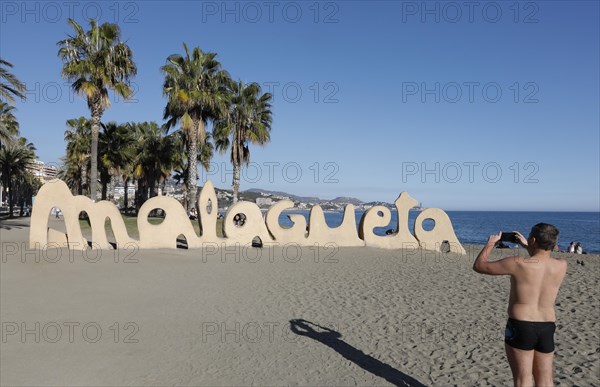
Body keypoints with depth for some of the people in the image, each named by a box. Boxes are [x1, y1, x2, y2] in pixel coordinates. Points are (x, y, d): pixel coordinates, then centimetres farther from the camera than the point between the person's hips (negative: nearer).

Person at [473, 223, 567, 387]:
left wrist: (491, 243, 6)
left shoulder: (518, 264, -17)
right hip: (547, 329, 5)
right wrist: (527, 246, 25)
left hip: (520, 327, -5)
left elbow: (478, 266, -7)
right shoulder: (562, 265, -3)